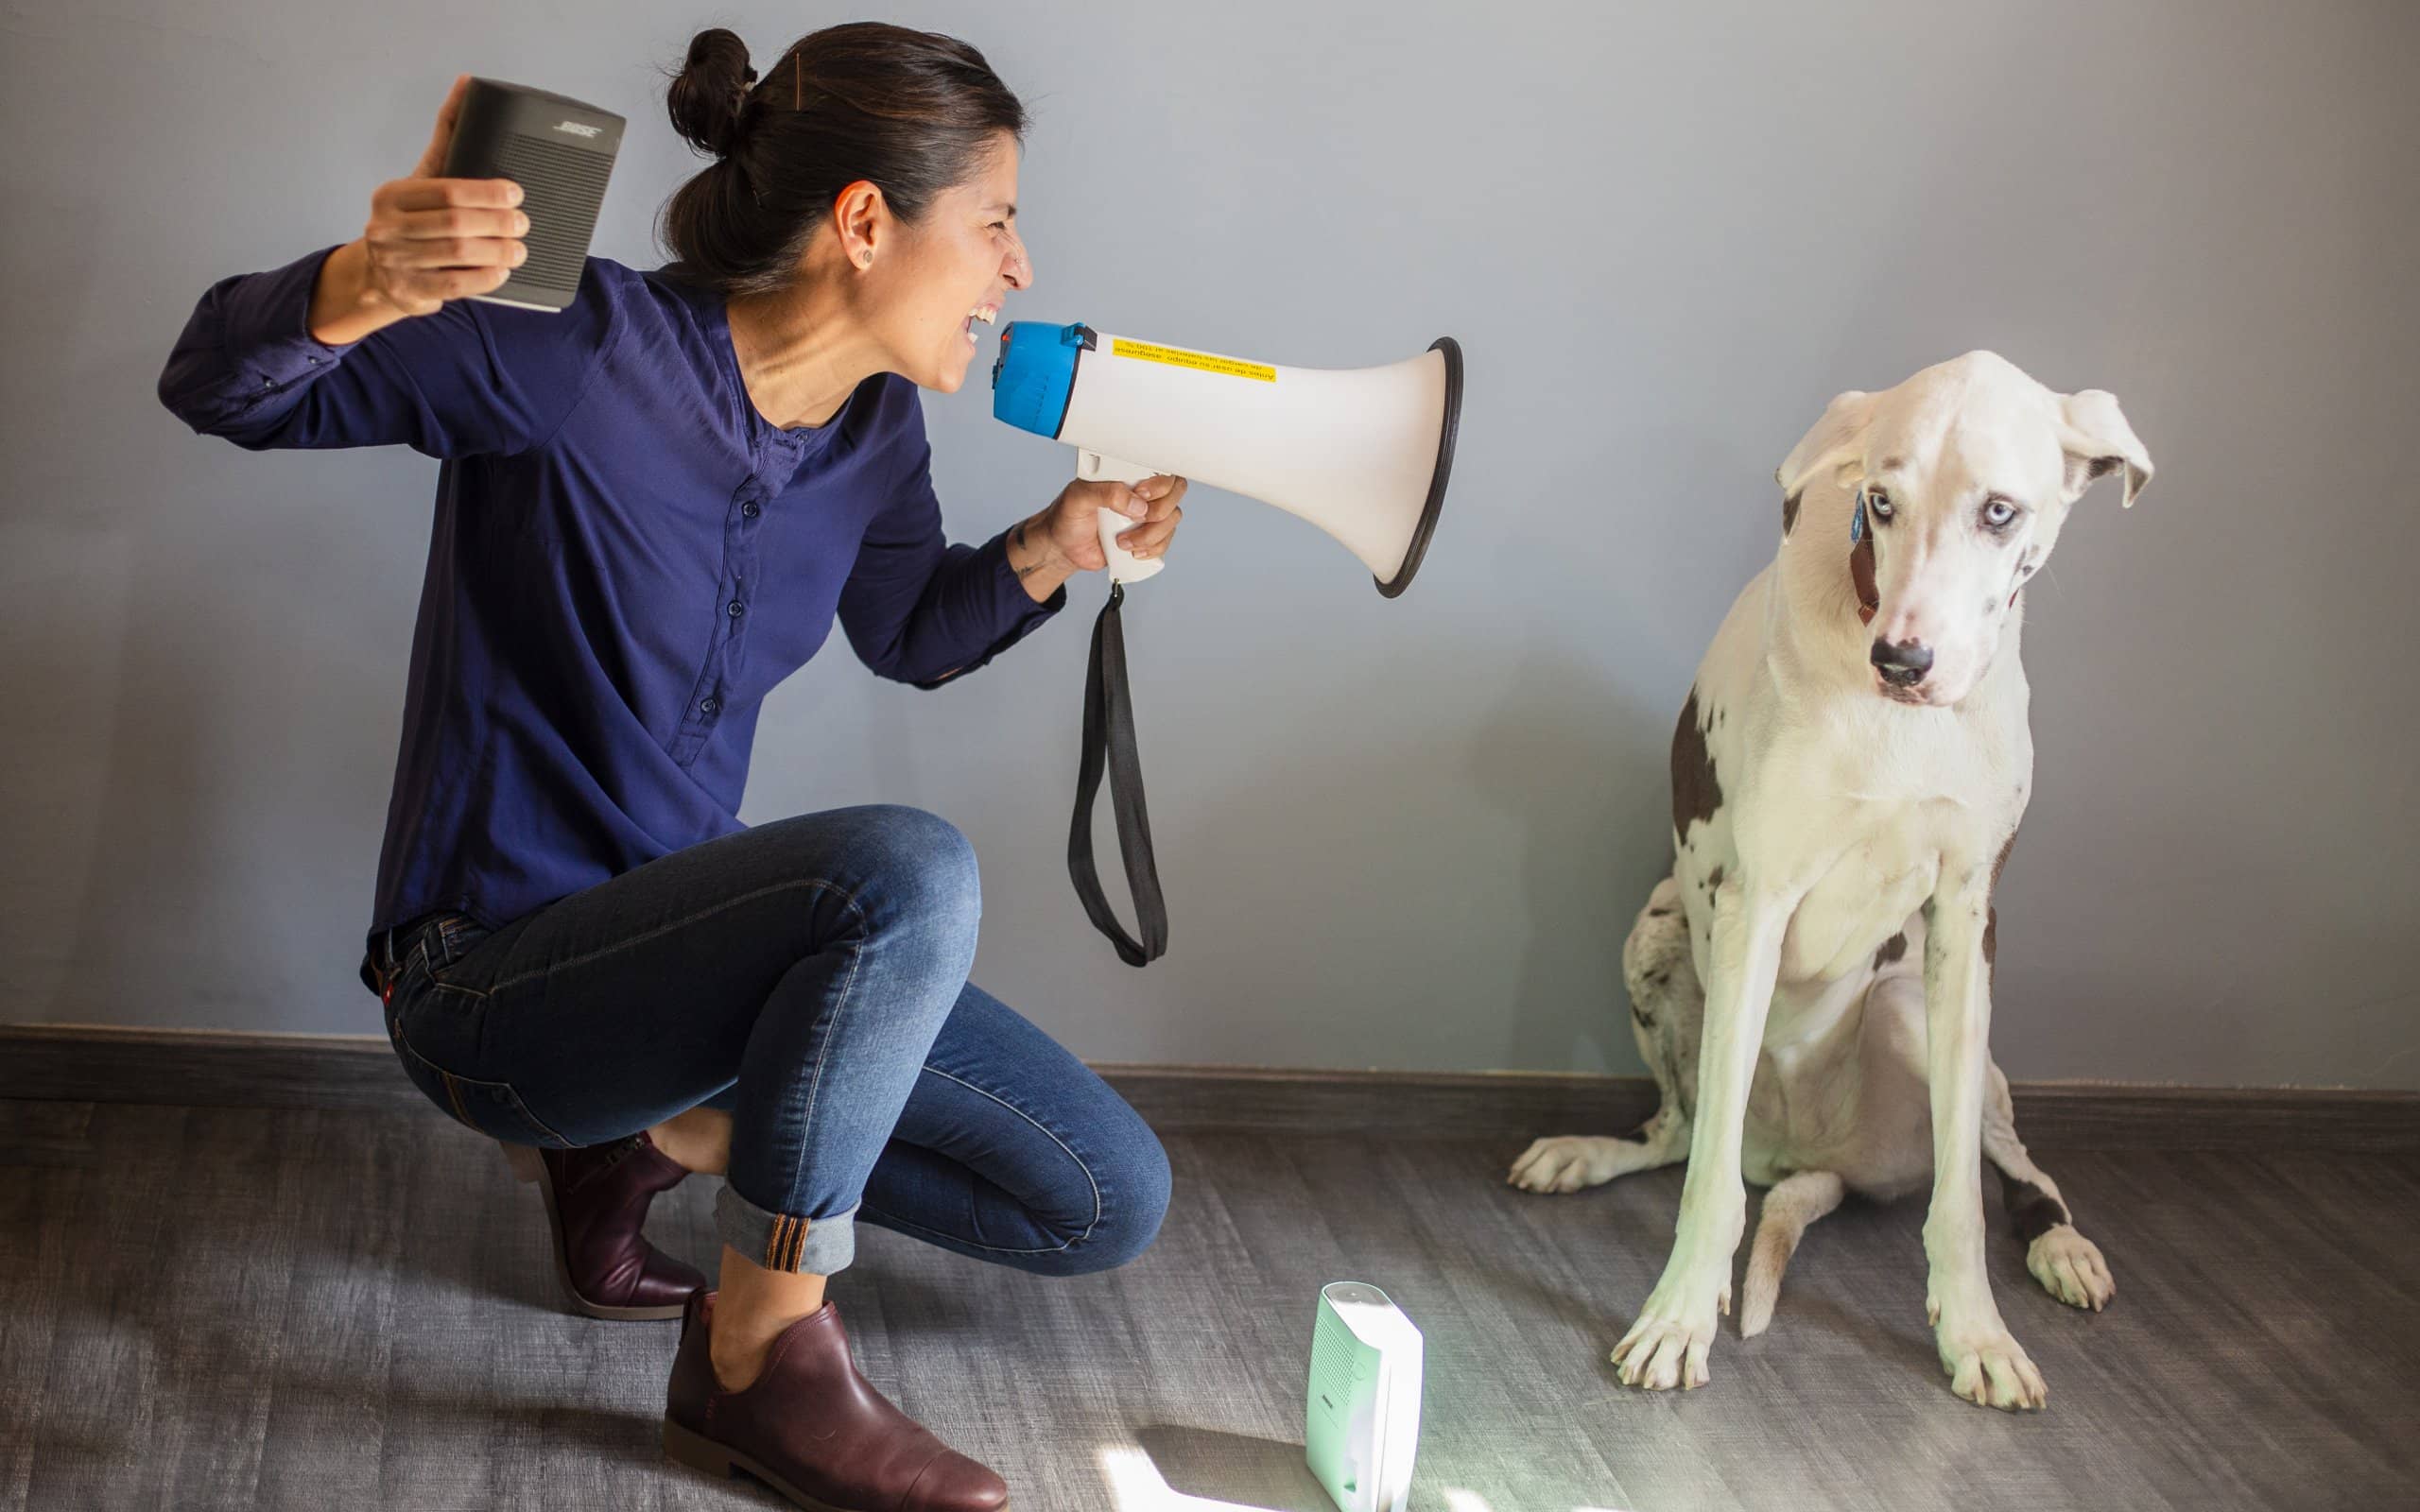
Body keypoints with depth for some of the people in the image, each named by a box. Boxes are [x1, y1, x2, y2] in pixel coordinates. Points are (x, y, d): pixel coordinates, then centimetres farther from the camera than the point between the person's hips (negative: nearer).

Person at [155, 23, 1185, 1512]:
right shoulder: (583, 352, -20)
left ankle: (651, 1140, 12)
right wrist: (370, 284, -42)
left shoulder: (875, 429, 2)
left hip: (668, 928, 8)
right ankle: (762, 1358, -17)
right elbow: (218, 386, -19)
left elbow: (913, 635, 19)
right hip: (489, 976, -7)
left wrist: (1056, 545, -1)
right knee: (909, 870, -35)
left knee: (1110, 1203, 3)